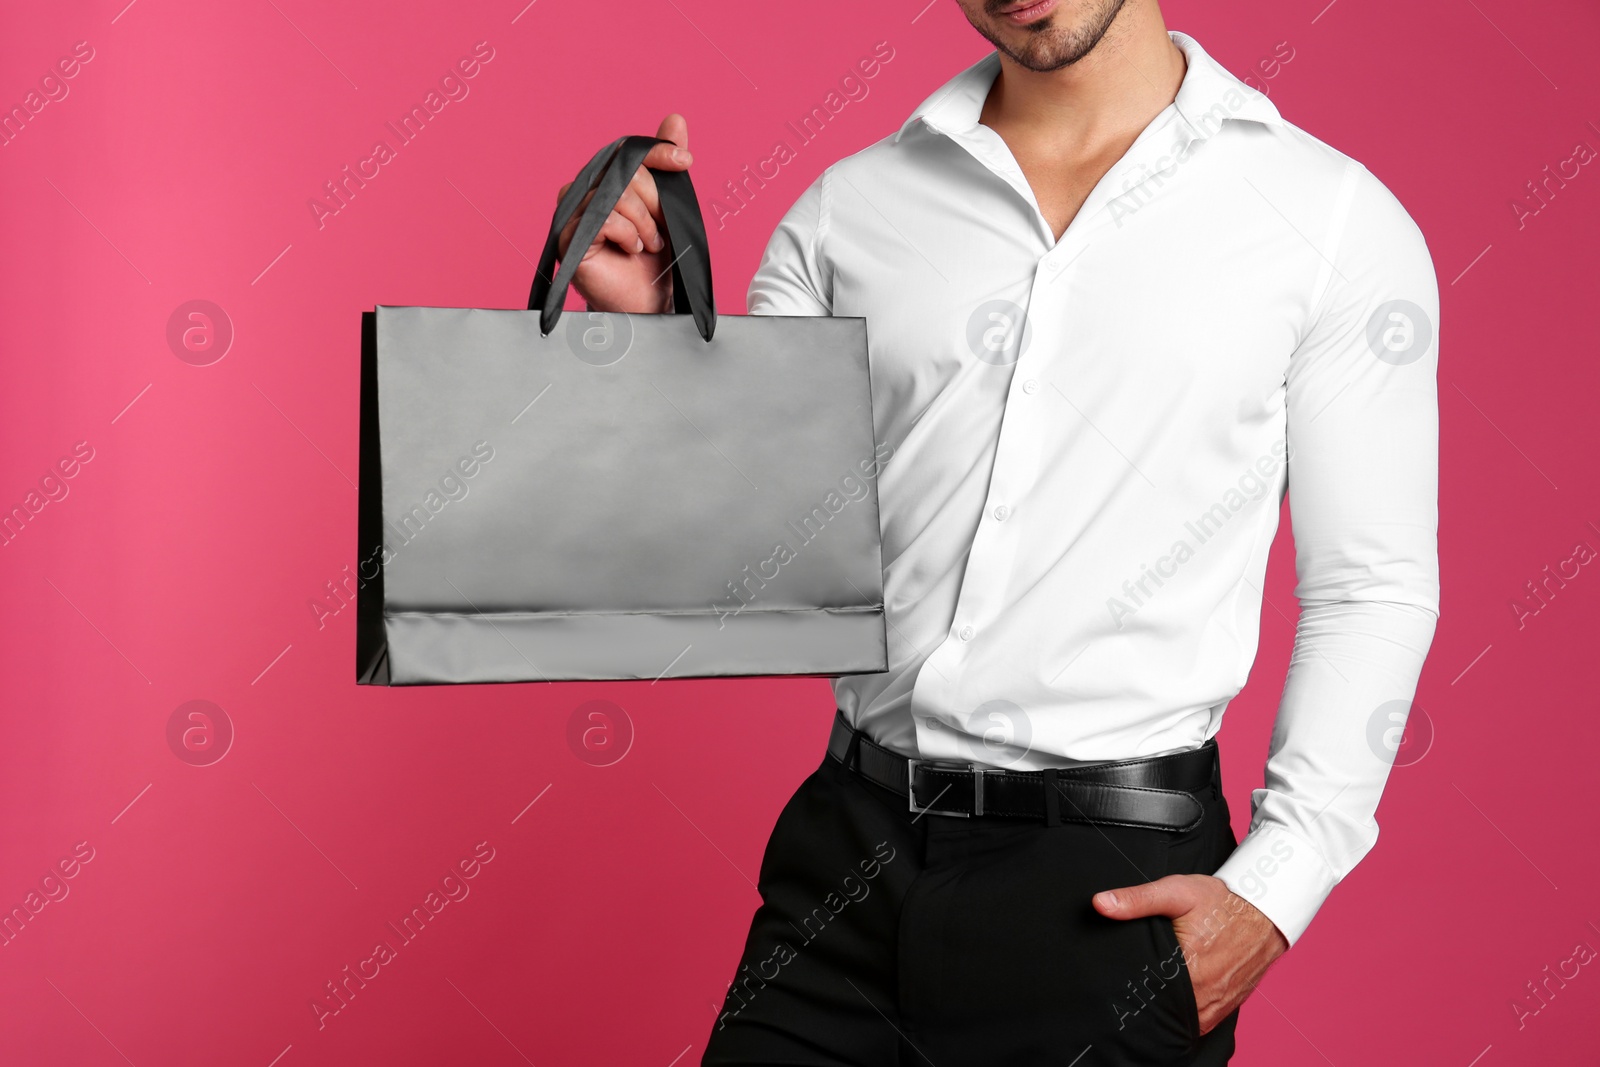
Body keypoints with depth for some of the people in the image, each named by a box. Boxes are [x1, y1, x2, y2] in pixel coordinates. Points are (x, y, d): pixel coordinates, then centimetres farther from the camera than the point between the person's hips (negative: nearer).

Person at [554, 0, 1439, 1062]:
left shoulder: (1338, 218, -3)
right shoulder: (849, 209, 5)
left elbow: (1371, 590, -2)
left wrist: (1272, 891, -10)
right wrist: (645, 327, -9)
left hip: (1117, 883, -2)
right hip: (849, 849, 3)